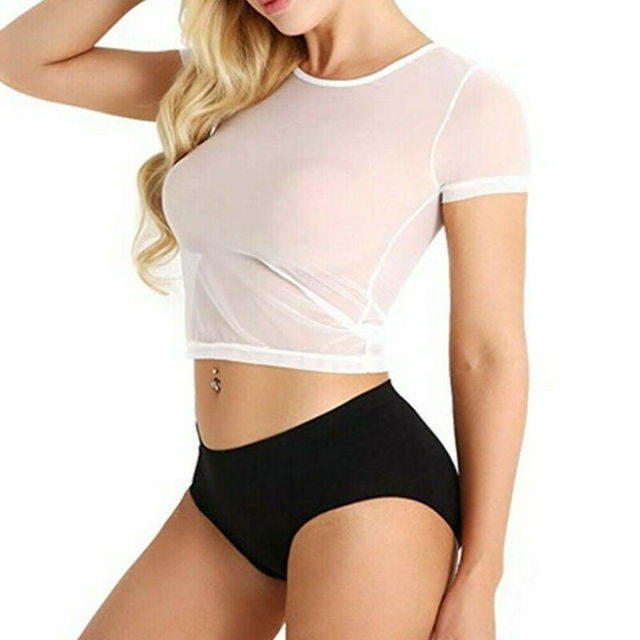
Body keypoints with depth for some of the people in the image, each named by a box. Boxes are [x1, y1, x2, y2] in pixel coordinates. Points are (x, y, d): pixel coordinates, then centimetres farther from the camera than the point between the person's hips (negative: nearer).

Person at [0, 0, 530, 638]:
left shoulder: (466, 102, -8)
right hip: (224, 489, 7)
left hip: (364, 484, -6)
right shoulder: (241, 80, 10)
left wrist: (477, 583, -7)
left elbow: (490, 354, -7)